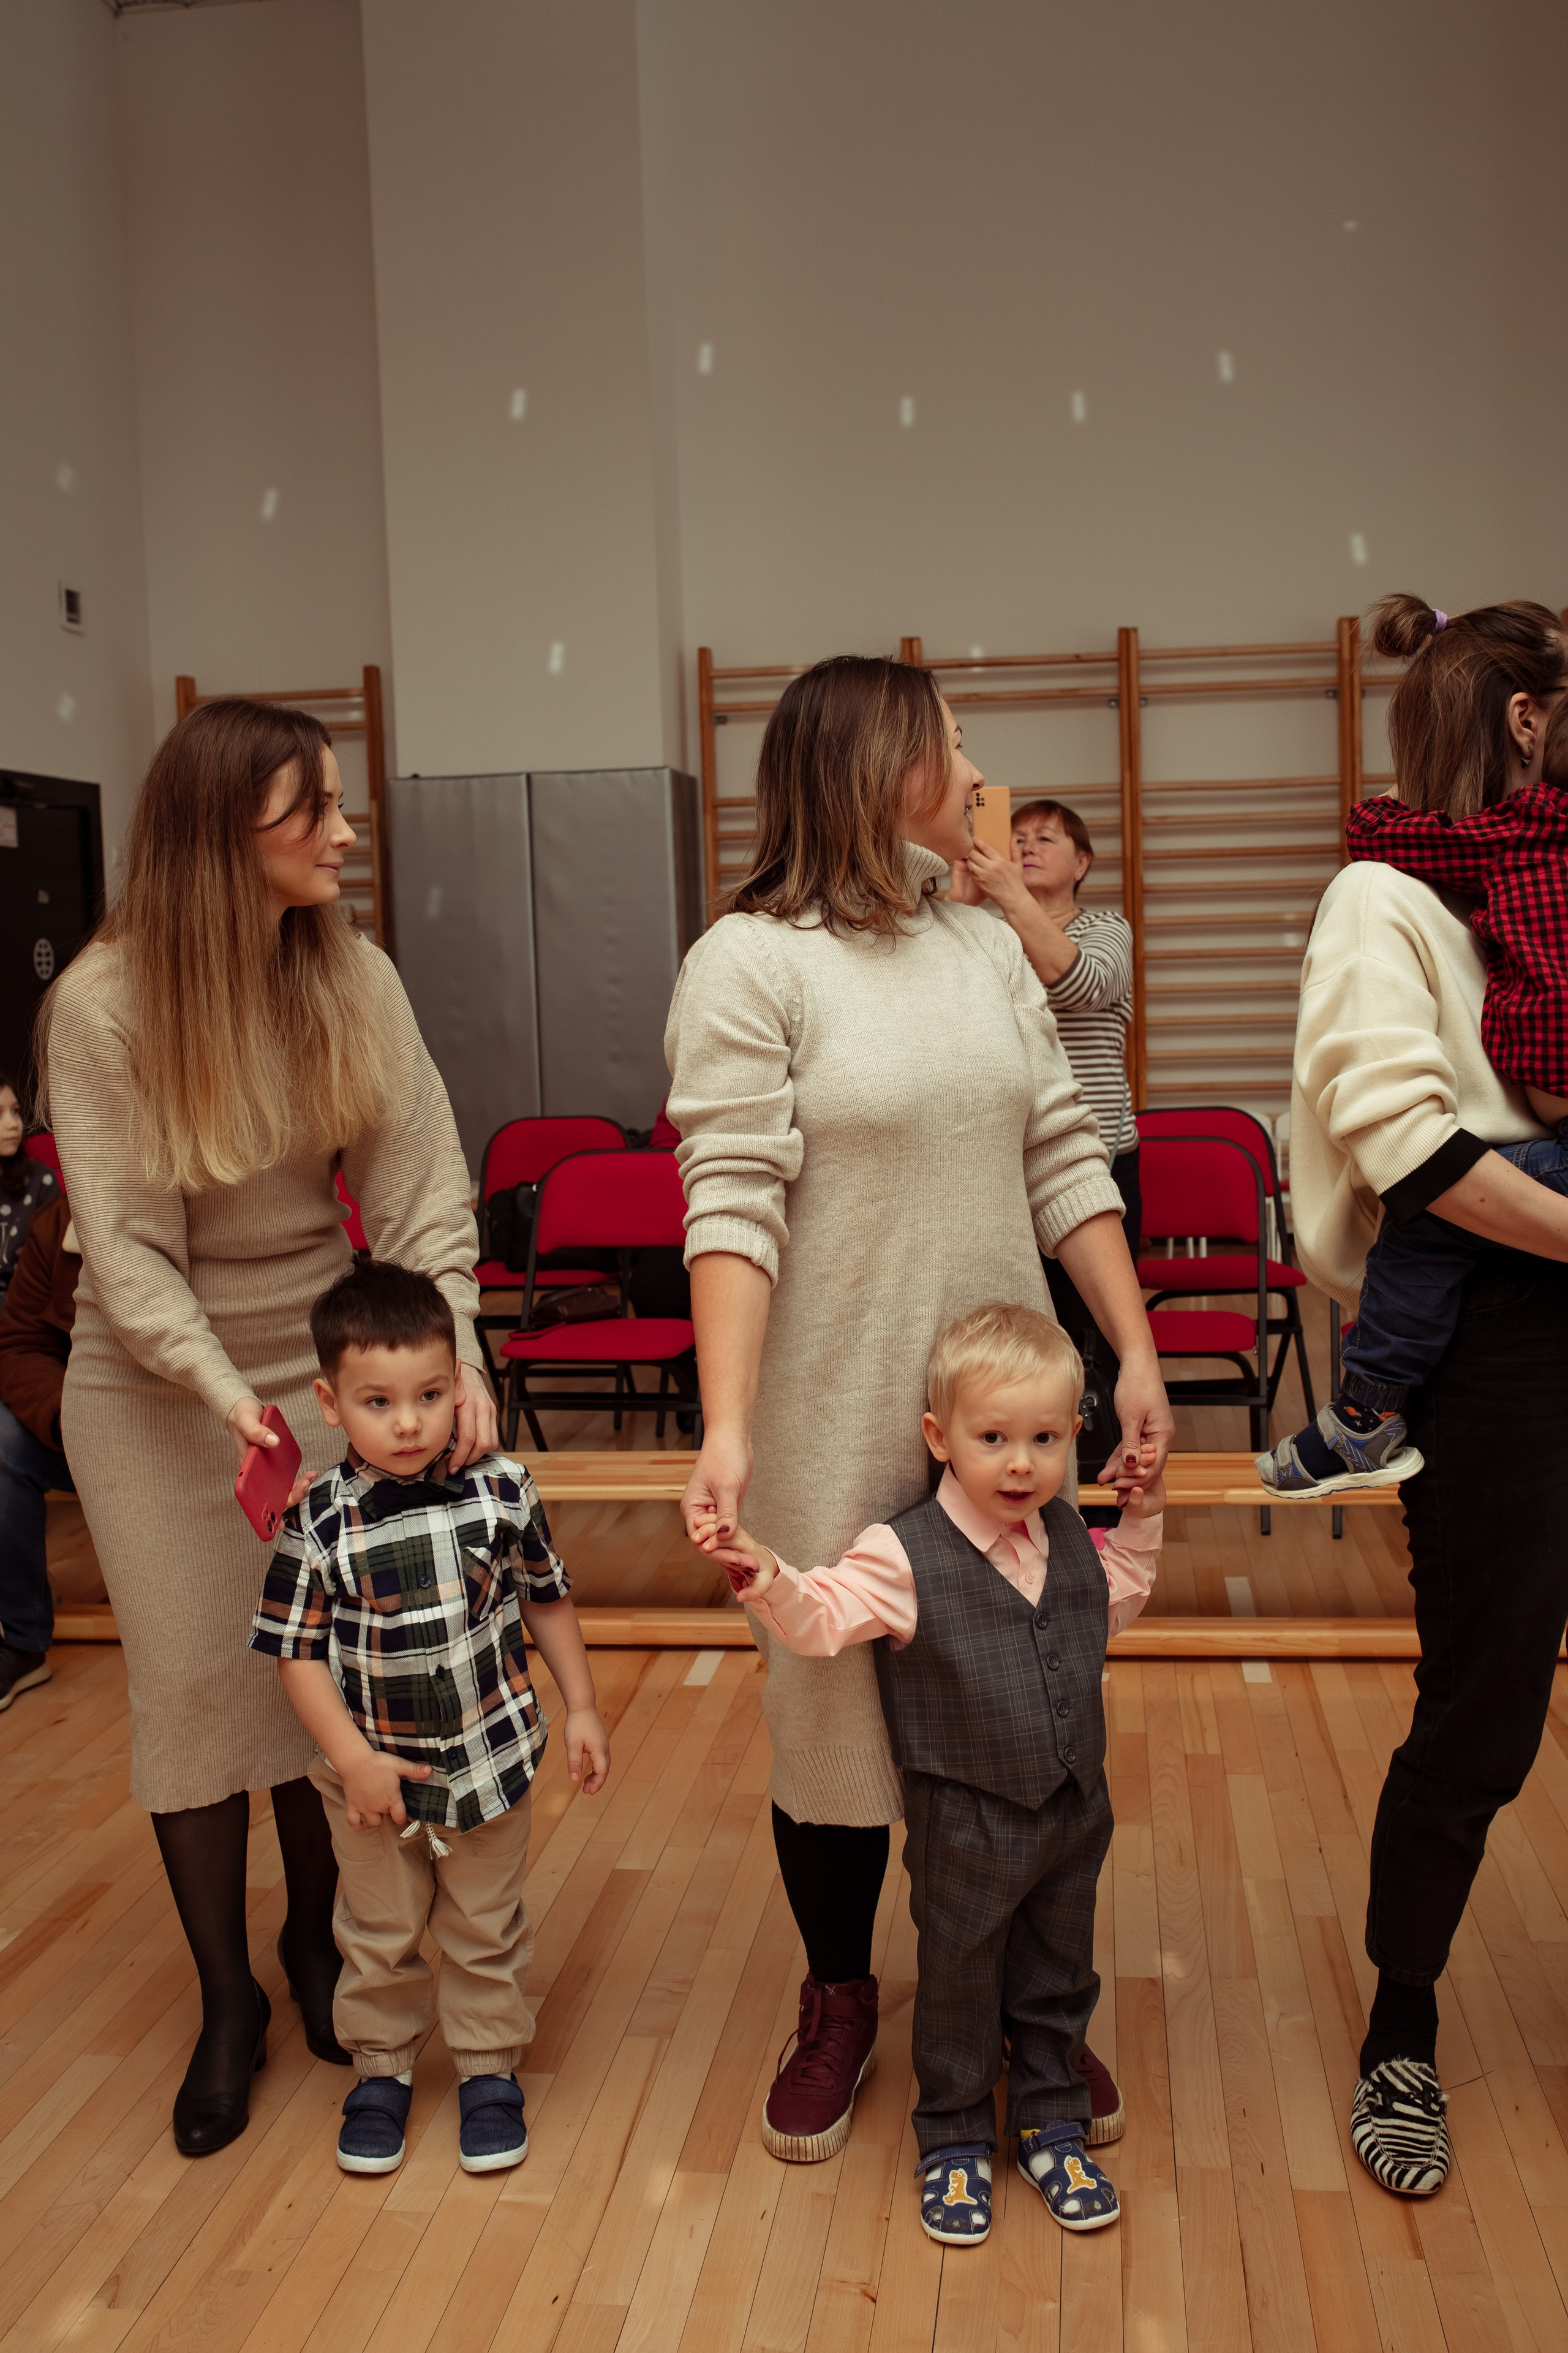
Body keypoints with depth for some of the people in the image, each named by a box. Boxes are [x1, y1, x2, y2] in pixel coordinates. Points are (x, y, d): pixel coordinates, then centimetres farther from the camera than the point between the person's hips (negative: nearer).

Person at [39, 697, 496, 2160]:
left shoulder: (353, 976, -7)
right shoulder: (104, 1001, -16)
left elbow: (420, 1182, -10)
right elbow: (126, 1245, -17)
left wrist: (453, 1353, -22)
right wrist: (220, 1387, -29)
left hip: (324, 1361, 3)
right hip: (151, 1385, -2)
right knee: (192, 1674, 5)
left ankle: (316, 1931, 33)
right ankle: (225, 2000, 22)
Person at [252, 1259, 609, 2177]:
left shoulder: (503, 1491, -13)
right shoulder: (320, 1526, -17)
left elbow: (547, 1598, 1)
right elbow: (298, 1651, -10)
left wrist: (583, 1707, 2)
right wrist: (354, 1758, -16)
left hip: (491, 1759, 1)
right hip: (376, 1771, 0)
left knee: (487, 1930, 17)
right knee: (379, 1934, 18)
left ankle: (490, 2068, 36)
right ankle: (383, 2067, 40)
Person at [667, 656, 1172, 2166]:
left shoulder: (988, 948, 9)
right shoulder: (750, 963, -10)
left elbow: (1063, 1163, 9)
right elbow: (732, 1206, -17)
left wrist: (1138, 1355, 4)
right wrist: (725, 1430, -24)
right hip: (835, 1421, -5)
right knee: (835, 1700, 9)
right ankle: (837, 2003, 31)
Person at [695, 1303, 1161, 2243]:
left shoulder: (1068, 1535, 0)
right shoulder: (906, 1555, -20)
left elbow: (1115, 1603, 18)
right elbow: (823, 1619, -28)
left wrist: (1142, 1517, 10)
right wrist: (769, 1577, -47)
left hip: (1074, 1810, 5)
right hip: (966, 1823, -5)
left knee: (1058, 1977, 20)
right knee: (959, 1983, 13)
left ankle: (1053, 2122, 40)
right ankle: (956, 2139, 33)